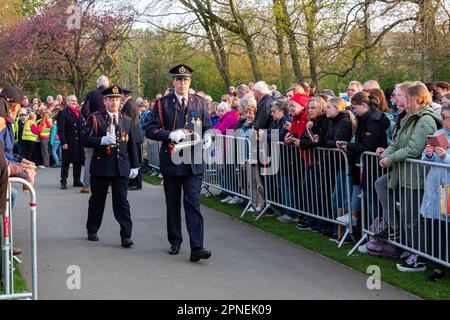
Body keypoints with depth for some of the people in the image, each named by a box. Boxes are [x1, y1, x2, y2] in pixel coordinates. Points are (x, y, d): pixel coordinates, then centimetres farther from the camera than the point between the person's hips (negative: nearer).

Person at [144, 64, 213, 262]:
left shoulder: (200, 103, 9)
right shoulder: (163, 104, 2)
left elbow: (207, 127, 16)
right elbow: (150, 130, -3)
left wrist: (207, 137, -7)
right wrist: (170, 135, -17)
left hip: (194, 161, 0)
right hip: (171, 161, 0)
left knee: (193, 203, -8)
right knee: (173, 204, 11)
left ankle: (196, 248, -13)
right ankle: (175, 242, 25)